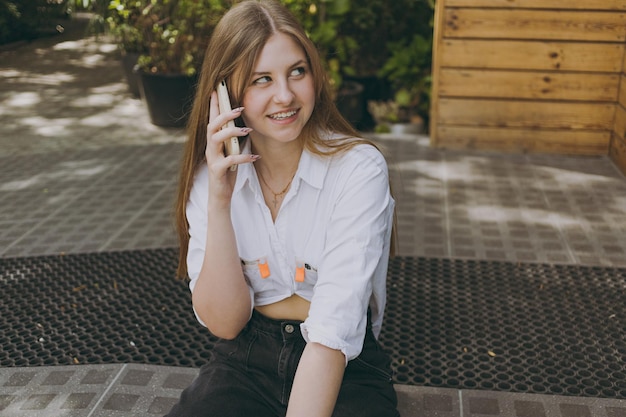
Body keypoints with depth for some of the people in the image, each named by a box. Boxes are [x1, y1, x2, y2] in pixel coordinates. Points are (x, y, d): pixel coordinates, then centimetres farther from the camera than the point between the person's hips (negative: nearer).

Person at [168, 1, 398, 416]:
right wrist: (220, 201, -20)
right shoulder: (210, 176, -3)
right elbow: (224, 322, -10)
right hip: (244, 360, 2)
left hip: (345, 366, -1)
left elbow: (334, 332, -21)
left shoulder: (359, 169, -15)